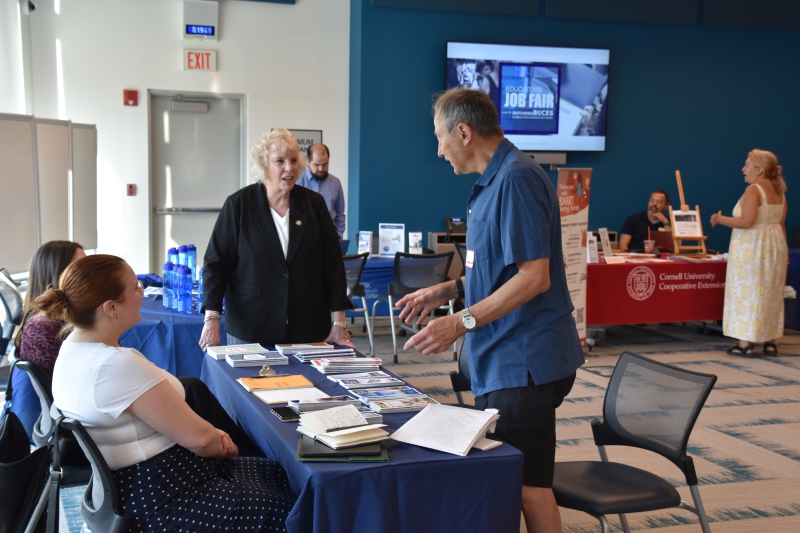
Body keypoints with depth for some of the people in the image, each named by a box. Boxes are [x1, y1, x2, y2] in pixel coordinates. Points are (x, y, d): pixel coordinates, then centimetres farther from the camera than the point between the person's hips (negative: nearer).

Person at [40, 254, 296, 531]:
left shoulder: (74, 345, 2)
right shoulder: (117, 364, -29)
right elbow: (198, 437, -23)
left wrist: (214, 437, 0)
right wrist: (223, 444, 0)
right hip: (159, 499, -10)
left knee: (278, 473, 17)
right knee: (289, 508, 1)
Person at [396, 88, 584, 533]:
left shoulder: (517, 179, -19)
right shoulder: (495, 180, 13)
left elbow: (534, 276, -24)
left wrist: (462, 323, -24)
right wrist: (445, 291, 13)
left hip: (524, 362, -10)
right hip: (502, 361, 10)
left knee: (528, 486, -1)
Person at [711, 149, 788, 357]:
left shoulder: (754, 189, -14)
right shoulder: (779, 191, 11)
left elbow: (746, 222, -22)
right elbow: (781, 224, 14)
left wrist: (721, 219, -10)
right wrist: (784, 251, 20)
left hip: (752, 248, -8)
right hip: (775, 246, 8)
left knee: (747, 293, -4)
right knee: (770, 295, 11)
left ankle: (745, 344, -4)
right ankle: (770, 343, 15)